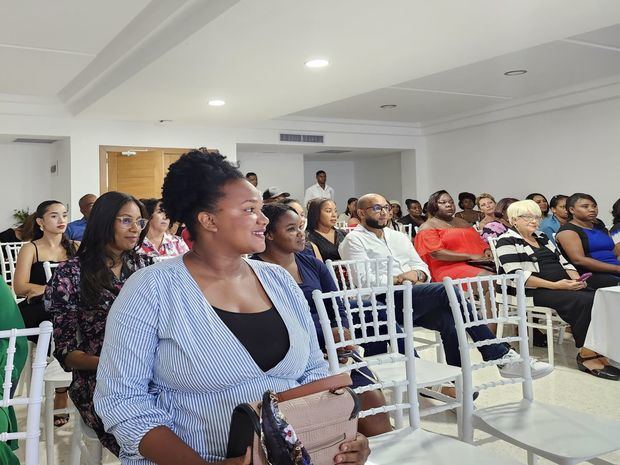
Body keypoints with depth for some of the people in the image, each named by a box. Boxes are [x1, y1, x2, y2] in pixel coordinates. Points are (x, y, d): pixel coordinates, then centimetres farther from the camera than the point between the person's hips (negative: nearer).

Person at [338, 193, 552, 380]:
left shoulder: (398, 237, 27)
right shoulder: (354, 239, 6)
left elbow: (423, 267, 20)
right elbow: (364, 279, -8)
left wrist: (417, 275, -4)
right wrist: (396, 280, -18)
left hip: (416, 298, 7)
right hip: (385, 301, -6)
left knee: (448, 320, -28)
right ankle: (501, 356, -25)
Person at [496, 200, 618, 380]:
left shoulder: (542, 237, 23)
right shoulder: (507, 241, -2)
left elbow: (563, 261, 21)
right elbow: (517, 274, -15)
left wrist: (576, 279, -1)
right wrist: (554, 285, -19)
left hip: (564, 285, 7)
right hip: (535, 291, -7)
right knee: (584, 301, -28)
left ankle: (598, 351, -22)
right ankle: (586, 354, -20)